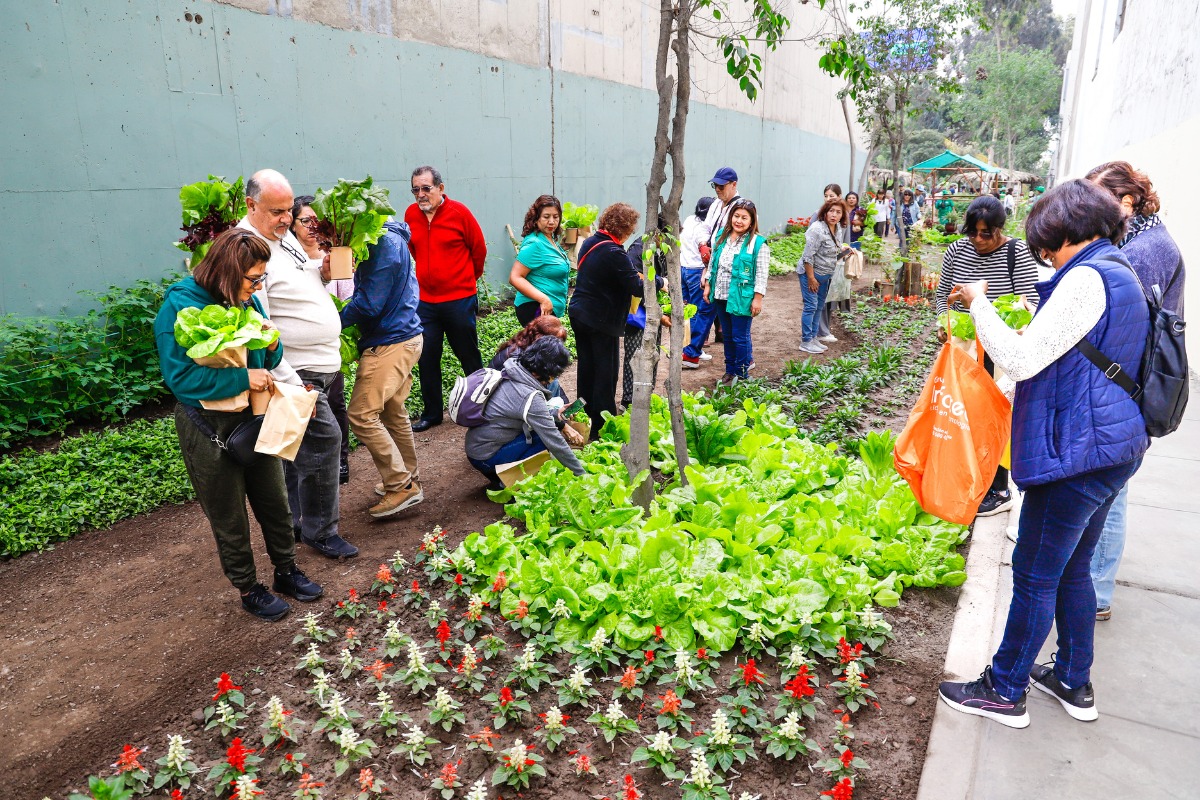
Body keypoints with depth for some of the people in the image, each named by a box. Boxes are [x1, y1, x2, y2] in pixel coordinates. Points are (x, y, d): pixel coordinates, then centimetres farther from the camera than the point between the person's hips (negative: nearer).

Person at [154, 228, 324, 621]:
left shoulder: (248, 300, 0)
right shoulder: (181, 306, -19)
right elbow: (179, 376, -24)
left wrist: (272, 345, -12)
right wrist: (243, 378, -28)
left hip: (255, 416, 6)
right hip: (209, 427, -6)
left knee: (275, 500, 16)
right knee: (228, 516, 11)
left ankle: (286, 570, 36)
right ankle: (248, 590, 28)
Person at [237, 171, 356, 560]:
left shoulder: (285, 236, 10)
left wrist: (322, 269, 3)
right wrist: (289, 383, -24)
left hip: (322, 365, 9)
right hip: (298, 371, -9)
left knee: (298, 445, 17)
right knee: (324, 440, -7)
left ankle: (293, 523, 31)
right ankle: (320, 531, 9)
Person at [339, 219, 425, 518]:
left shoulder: (386, 243, -18)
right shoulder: (389, 239, 13)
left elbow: (369, 303, -20)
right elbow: (369, 294, 16)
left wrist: (336, 320, -7)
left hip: (390, 343, -10)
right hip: (405, 336, 10)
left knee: (361, 415, -8)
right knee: (393, 412, 18)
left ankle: (401, 485, -1)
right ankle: (408, 479, 30)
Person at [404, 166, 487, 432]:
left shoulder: (459, 212, -9)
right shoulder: (411, 214, 3)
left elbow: (479, 249, 1)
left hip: (459, 298, -4)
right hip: (424, 300, 4)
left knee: (469, 357, 7)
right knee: (427, 359, 6)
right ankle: (431, 413, 19)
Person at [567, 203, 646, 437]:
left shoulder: (589, 242, 7)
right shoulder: (614, 253, -22)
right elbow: (637, 288, -20)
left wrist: (634, 275, 11)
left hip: (578, 312, 9)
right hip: (601, 320, -9)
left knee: (586, 367, 17)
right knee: (606, 371, 2)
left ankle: (585, 418, 29)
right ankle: (602, 427, 8)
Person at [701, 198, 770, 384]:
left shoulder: (758, 243, -11)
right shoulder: (722, 238, 7)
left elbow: (762, 274, -12)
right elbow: (712, 263, 16)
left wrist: (757, 299, -15)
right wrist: (707, 286, 12)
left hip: (741, 299, -6)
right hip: (720, 297, 6)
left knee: (740, 338, 1)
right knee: (728, 336, 16)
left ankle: (742, 375, 16)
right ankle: (730, 371, 29)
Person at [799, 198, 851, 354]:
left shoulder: (839, 229, 5)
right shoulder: (817, 229, -21)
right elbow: (808, 256, -22)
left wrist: (843, 250, 2)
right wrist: (811, 278, -21)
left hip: (825, 275, 8)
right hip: (810, 272, -8)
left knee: (819, 307, 14)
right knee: (811, 306, -7)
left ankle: (813, 337, 24)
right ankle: (806, 342, -1)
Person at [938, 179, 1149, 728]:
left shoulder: (1086, 279, -18)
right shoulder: (1120, 275, 14)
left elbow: (1022, 359, -22)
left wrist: (979, 304, -10)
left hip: (1077, 454, -10)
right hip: (1115, 449, 10)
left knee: (1035, 576, 3)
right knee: (1071, 569, 21)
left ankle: (1005, 692, 18)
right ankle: (1074, 683, 36)